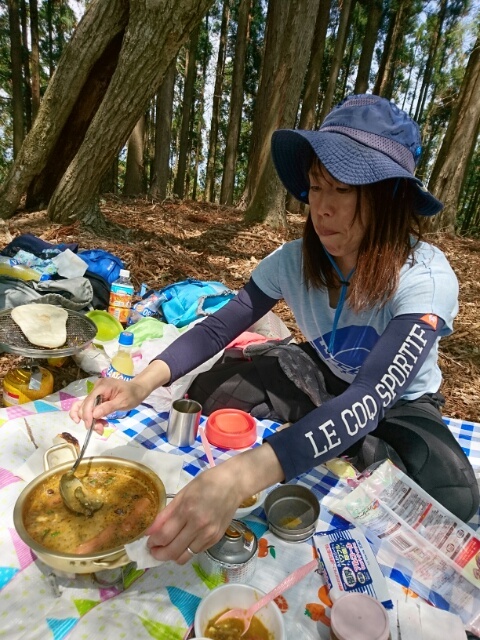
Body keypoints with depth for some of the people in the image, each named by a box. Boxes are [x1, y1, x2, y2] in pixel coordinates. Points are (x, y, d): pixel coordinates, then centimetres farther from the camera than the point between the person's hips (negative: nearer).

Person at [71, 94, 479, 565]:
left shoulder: (426, 279, -33)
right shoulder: (294, 261, -20)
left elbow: (371, 399, -46)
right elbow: (219, 327, -19)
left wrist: (241, 476, -60)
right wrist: (144, 382, -39)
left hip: (401, 404, -2)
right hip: (323, 378, 3)